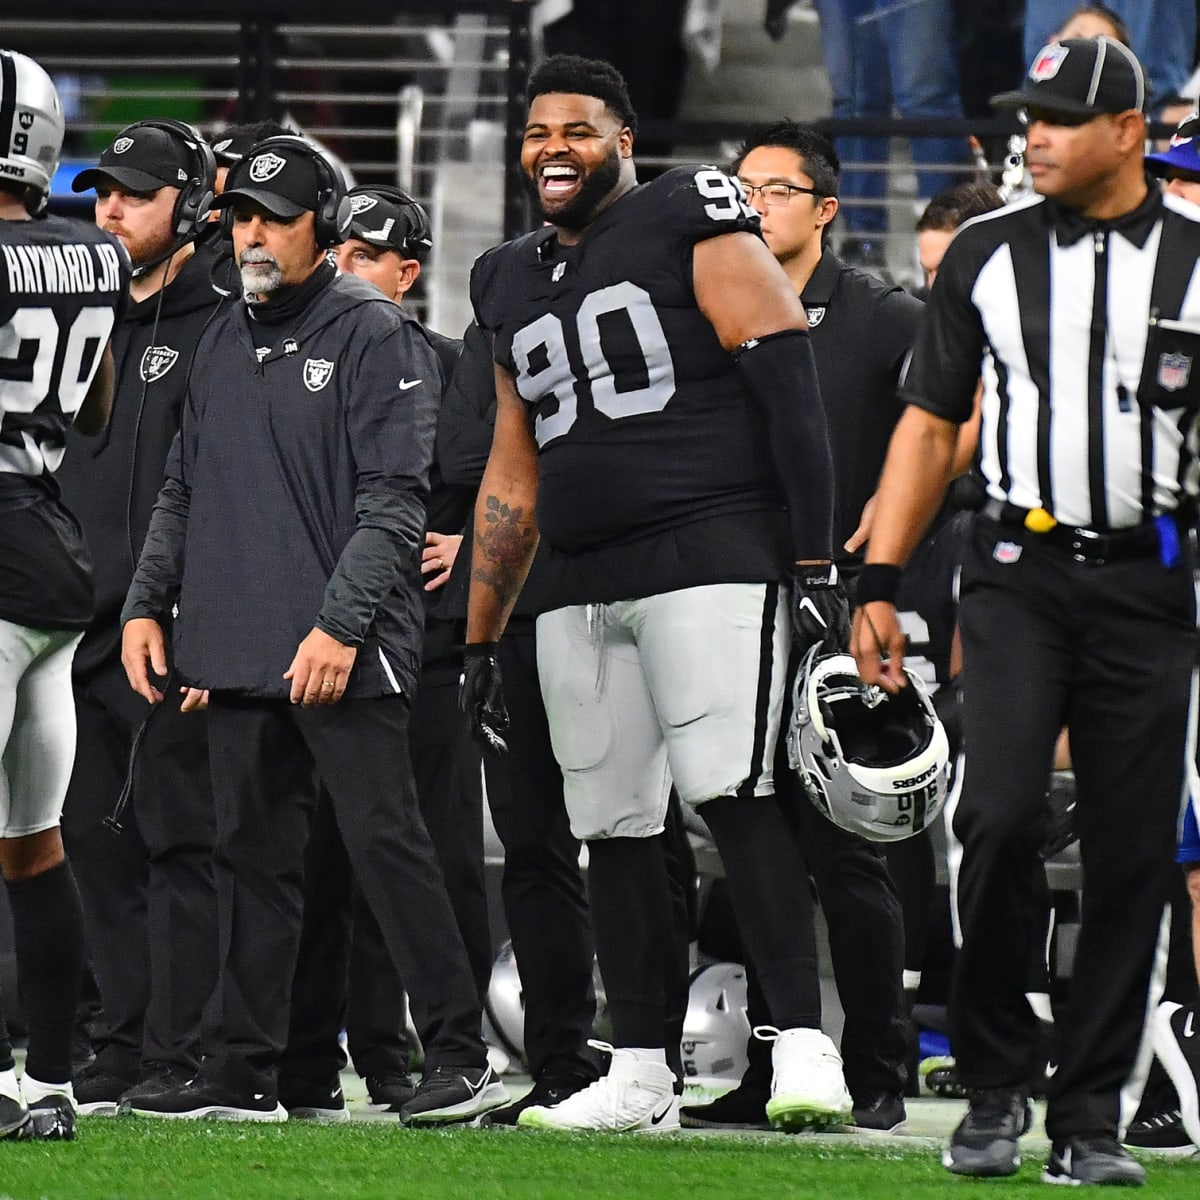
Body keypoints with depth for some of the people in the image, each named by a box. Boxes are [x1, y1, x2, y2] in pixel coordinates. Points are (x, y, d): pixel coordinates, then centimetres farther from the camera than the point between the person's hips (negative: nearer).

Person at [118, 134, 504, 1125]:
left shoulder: (374, 336, -5)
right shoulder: (223, 345, 18)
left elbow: (392, 502, -11)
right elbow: (185, 492, 25)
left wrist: (340, 623, -19)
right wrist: (148, 603, 14)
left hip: (342, 655, -7)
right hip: (239, 653, 7)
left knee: (385, 842, -8)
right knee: (252, 858, 8)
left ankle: (461, 1060, -5)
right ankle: (242, 1072, 12)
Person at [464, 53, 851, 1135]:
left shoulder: (691, 224, -1)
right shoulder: (513, 285, 20)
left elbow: (790, 391, -7)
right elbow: (511, 480, 27)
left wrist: (815, 563, -13)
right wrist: (479, 643, 25)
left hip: (712, 554, -7)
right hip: (584, 588, 7)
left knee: (731, 791, -19)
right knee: (613, 825, 5)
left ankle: (804, 1044, -20)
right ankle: (641, 1077, 10)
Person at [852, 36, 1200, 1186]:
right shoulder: (986, 252, 7)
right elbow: (929, 423, 11)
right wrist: (878, 582, 5)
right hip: (1017, 570, 0)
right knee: (999, 818, -15)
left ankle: (1089, 1114, 8)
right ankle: (994, 1089, -2)